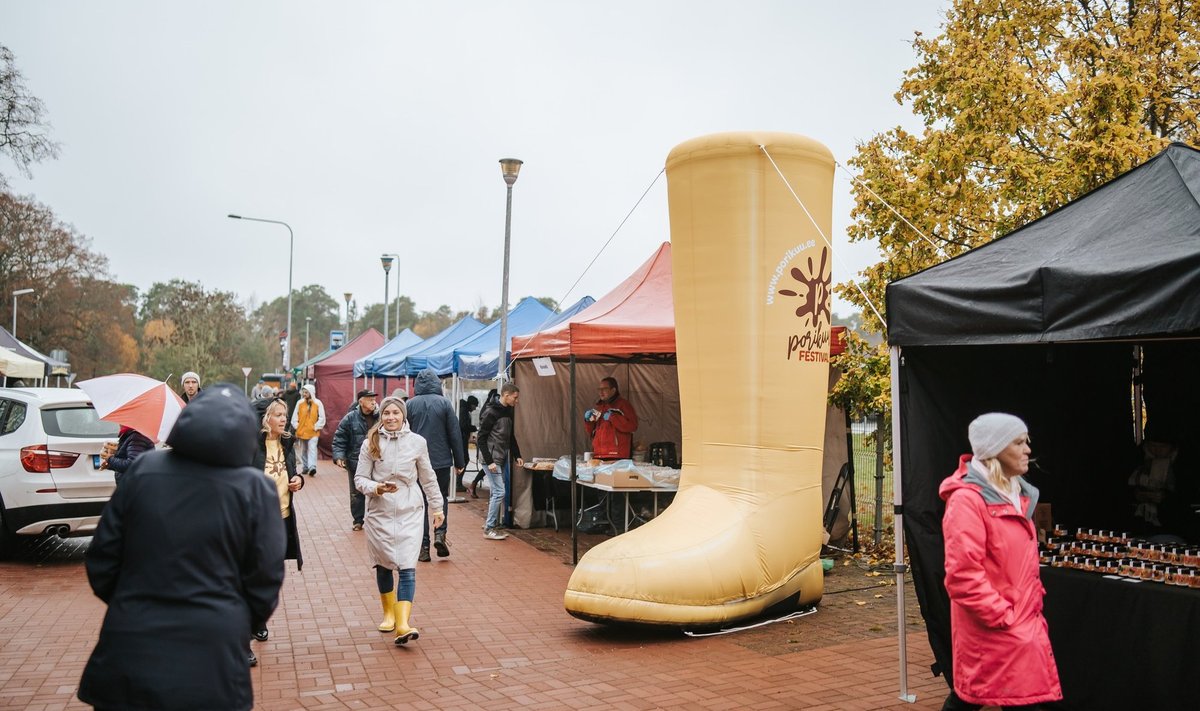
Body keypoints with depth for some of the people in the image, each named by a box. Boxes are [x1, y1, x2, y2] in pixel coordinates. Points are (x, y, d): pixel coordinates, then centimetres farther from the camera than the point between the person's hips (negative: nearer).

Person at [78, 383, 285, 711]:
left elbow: (101, 559, 6)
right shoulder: (254, 488, -7)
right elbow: (264, 583, -3)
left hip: (128, 659, 2)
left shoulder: (143, 469, -1)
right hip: (209, 665, -2)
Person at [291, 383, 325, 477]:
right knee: (303, 450, 13)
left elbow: (322, 418, 0)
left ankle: (312, 467, -22)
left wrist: (317, 427, -6)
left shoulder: (318, 403, -3)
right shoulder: (300, 403, 2)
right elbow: (295, 416, 8)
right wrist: (296, 427, 1)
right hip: (301, 431, 3)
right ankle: (305, 467, 23)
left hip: (313, 432, -3)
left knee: (312, 449, -14)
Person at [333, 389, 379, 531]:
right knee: (357, 493, 9)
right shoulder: (350, 419, -6)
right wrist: (338, 456, -15)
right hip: (355, 463, -1)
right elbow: (339, 440, -3)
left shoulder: (380, 417, 0)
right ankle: (358, 520, 23)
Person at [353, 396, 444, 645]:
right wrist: (376, 488, -20)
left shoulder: (417, 442, -1)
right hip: (379, 512, 1)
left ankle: (403, 624, -16)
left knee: (407, 569, -11)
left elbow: (428, 478, 10)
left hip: (410, 512, -1)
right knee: (383, 565, 13)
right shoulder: (371, 443, -3)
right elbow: (359, 478, 0)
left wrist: (437, 507, 15)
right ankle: (388, 613, 34)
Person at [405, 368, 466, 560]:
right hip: (441, 460, 0)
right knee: (441, 498, 17)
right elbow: (455, 434, -3)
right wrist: (459, 461, 4)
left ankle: (424, 548, 6)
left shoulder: (410, 404, 0)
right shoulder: (444, 403, -3)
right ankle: (440, 533, -4)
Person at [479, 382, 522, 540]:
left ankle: (492, 525, 18)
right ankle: (489, 529, 0)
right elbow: (482, 438, -15)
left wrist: (517, 456, 14)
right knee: (499, 492, -9)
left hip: (503, 460, 8)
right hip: (492, 460, -8)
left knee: (497, 493, 10)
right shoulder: (491, 413, -14)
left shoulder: (508, 412, 12)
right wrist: (489, 461, -18)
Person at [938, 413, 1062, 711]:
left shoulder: (1017, 494, 12)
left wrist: (1033, 602, 14)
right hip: (992, 630, -8)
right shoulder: (968, 498, -17)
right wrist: (1003, 617, -17)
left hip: (1022, 623, 9)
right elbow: (963, 574, -22)